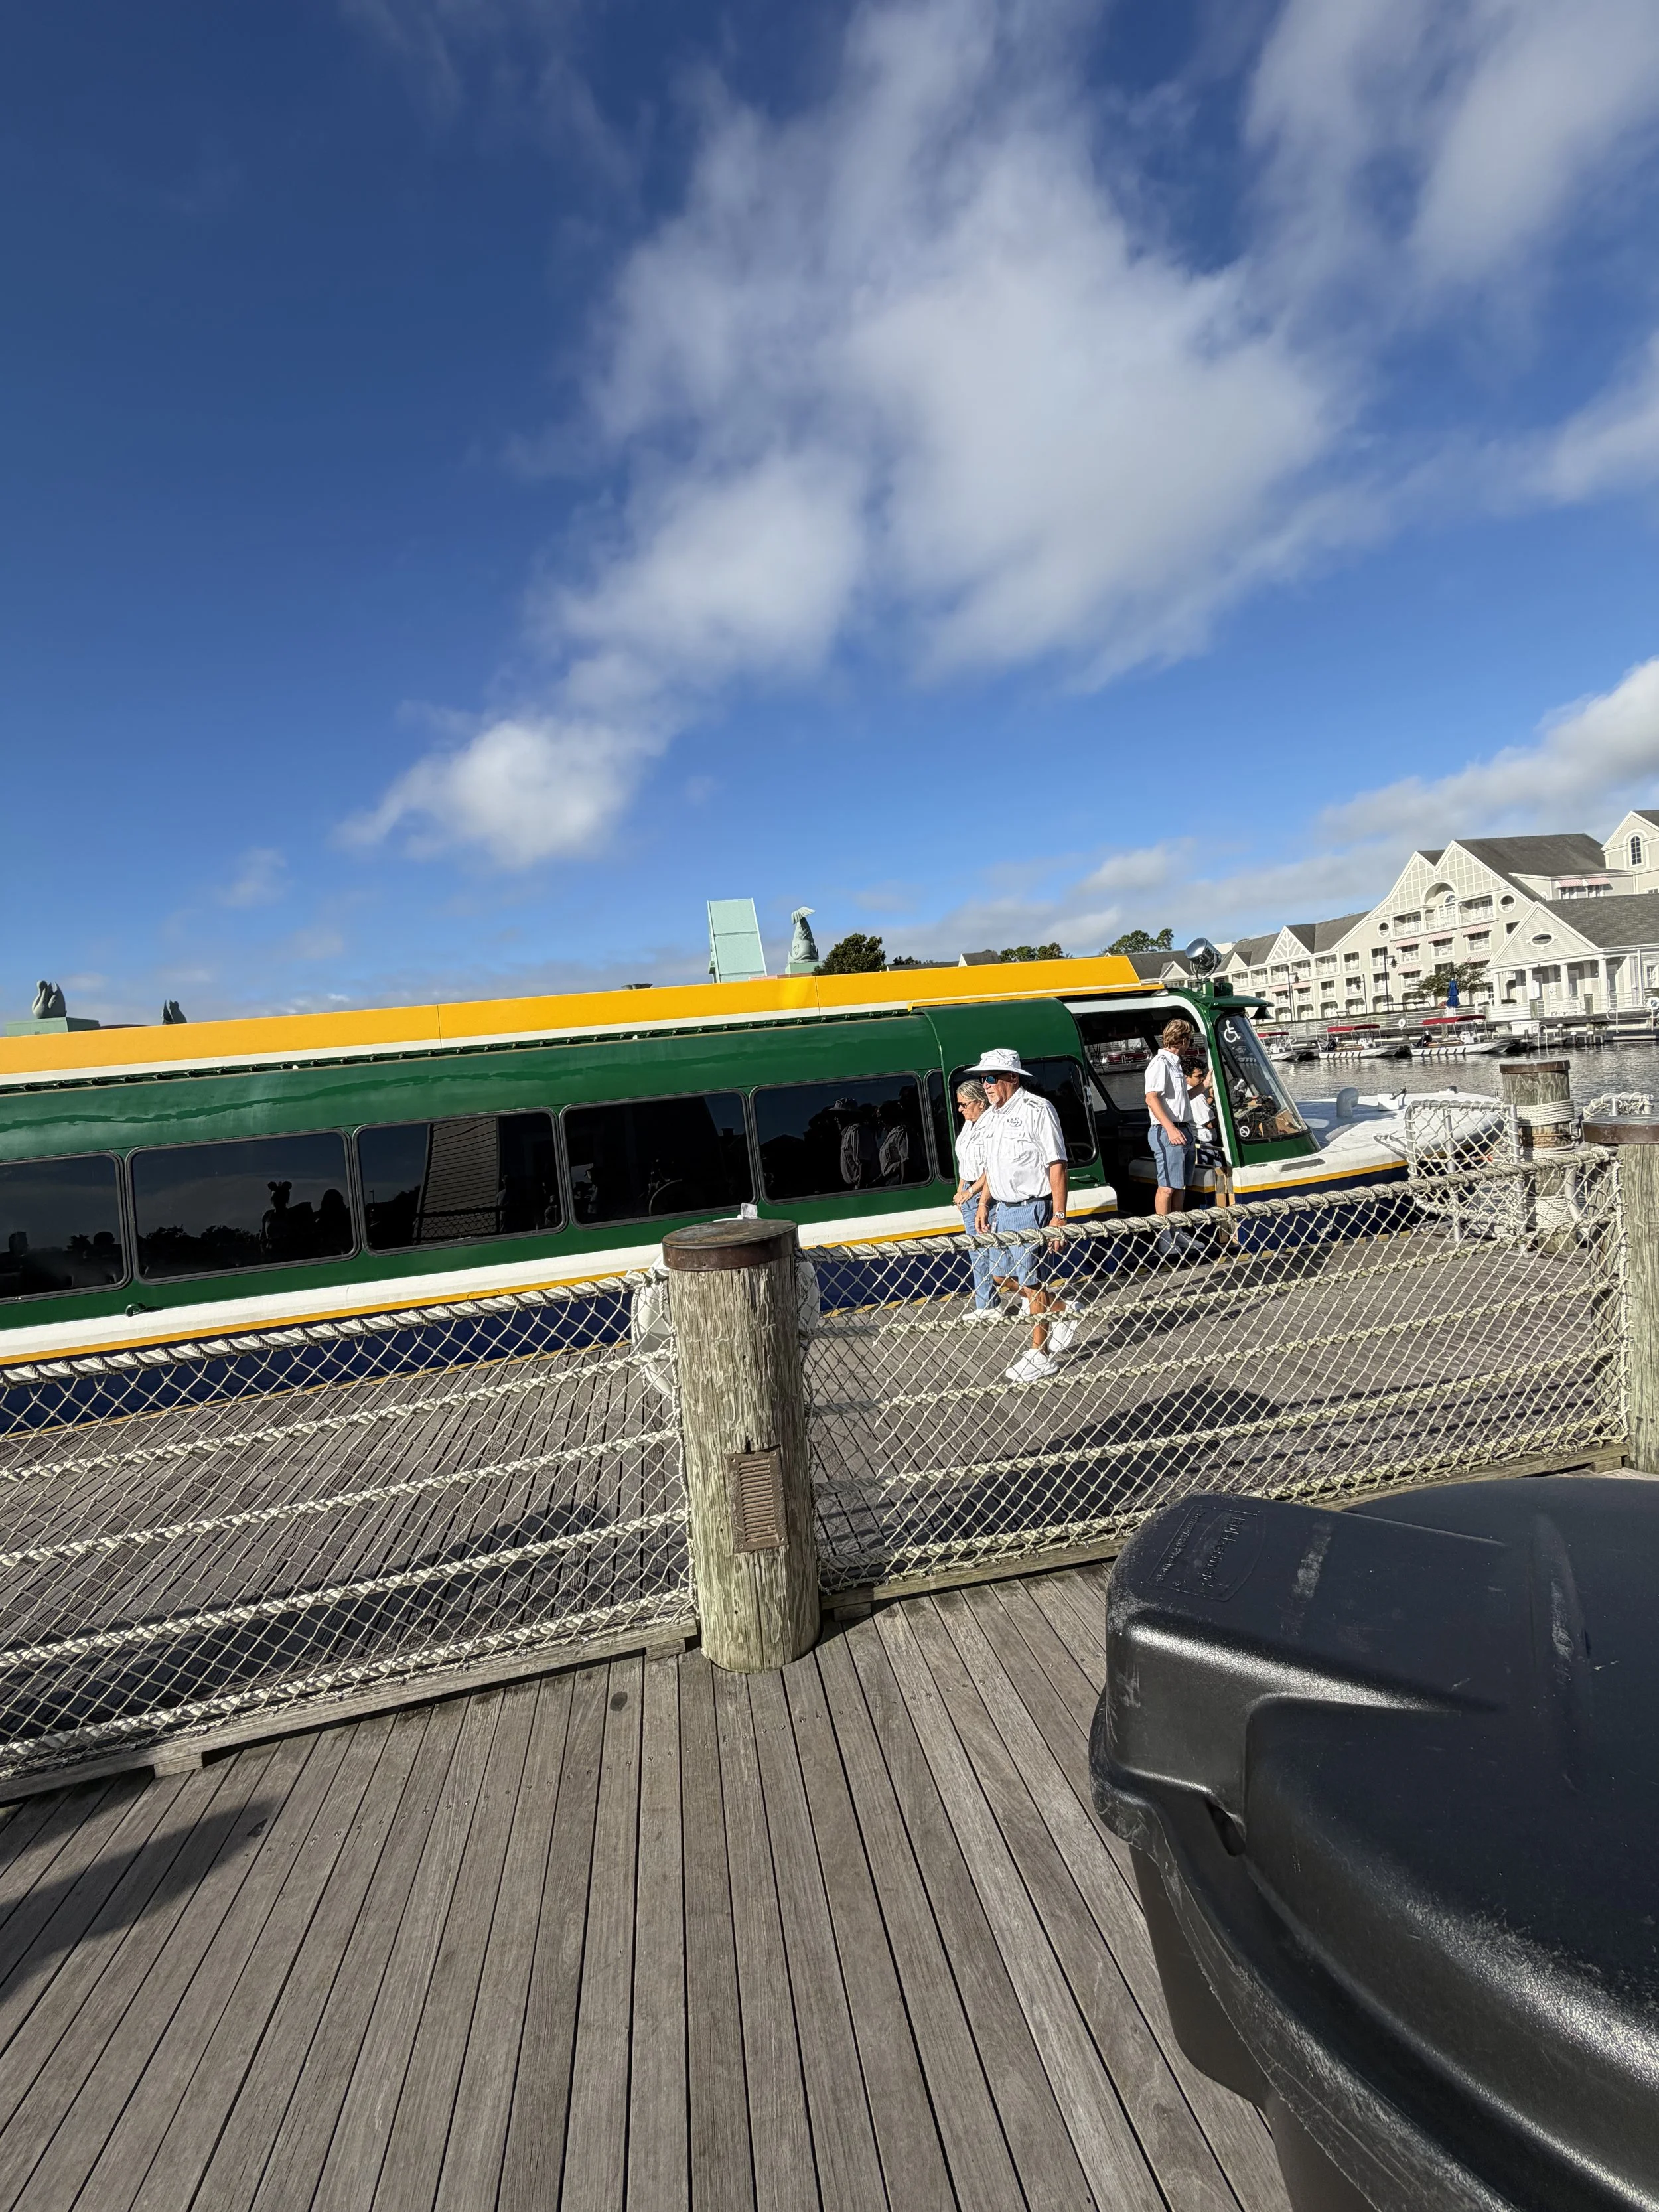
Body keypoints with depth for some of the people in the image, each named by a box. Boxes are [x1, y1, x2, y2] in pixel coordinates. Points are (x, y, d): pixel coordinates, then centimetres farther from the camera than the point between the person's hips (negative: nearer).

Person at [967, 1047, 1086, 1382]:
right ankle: (1066, 1311, 32)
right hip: (1003, 1208, 8)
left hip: (1031, 1207, -8)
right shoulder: (990, 1118, 12)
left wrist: (1059, 1215, -19)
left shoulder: (1037, 1109, -14)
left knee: (1028, 1280, -1)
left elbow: (1057, 1165, -16)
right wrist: (984, 1203, 12)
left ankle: (1041, 1354, 16)